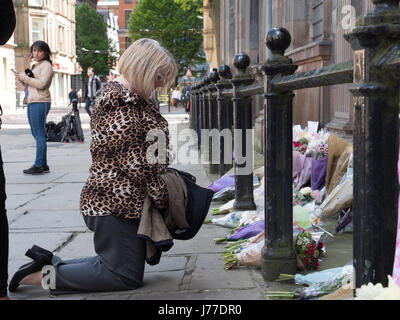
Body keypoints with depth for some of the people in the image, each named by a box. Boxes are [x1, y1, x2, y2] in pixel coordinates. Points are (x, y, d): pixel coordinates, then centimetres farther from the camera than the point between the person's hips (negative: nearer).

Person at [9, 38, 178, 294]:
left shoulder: (127, 95, 14)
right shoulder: (122, 105, -20)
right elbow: (136, 164, -22)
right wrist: (162, 198, -12)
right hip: (116, 203, -11)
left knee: (116, 263, 17)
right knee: (126, 276, -2)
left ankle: (49, 262, 15)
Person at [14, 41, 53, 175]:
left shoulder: (46, 65, -5)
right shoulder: (35, 66, 24)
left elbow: (41, 83, -17)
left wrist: (24, 77, -10)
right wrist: (22, 78, 10)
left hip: (40, 102, -10)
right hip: (32, 102, 10)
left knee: (39, 134, -10)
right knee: (36, 134, 9)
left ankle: (38, 166, -10)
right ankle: (43, 165, 13)